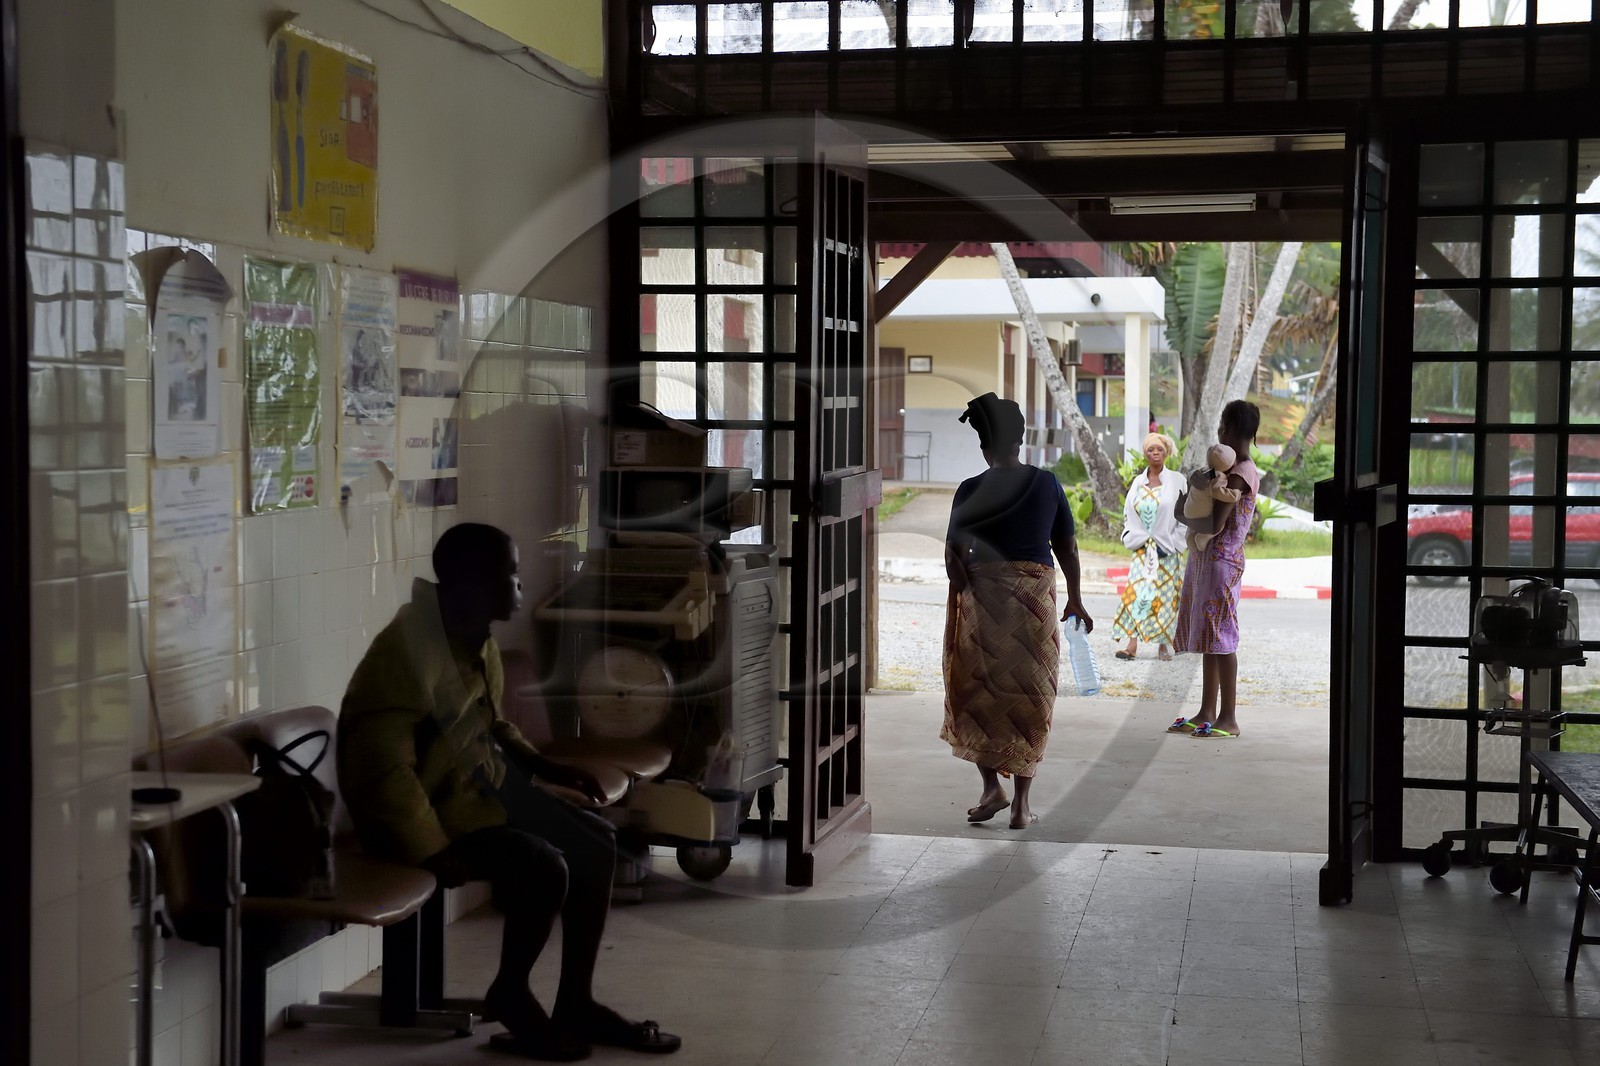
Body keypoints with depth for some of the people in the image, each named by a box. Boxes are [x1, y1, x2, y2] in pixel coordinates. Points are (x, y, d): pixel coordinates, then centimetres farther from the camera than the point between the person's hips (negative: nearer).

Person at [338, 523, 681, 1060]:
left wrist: (549, 768, 7)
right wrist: (436, 851, -29)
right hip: (428, 806, -10)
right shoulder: (408, 652, -26)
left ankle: (576, 1004, 11)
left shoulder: (477, 640, 4)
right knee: (544, 869, -25)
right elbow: (386, 769, -30)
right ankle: (510, 995, 2)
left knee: (596, 844, 2)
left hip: (481, 783, 10)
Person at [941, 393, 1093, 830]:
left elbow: (953, 554, -7)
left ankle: (992, 786, 3)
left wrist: (968, 591, 8)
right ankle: (1021, 803, 8)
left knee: (977, 693, 13)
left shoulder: (971, 491, -6)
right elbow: (1067, 548, 7)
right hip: (1037, 593, 2)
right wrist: (1075, 599, 17)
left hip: (984, 595, -2)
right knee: (1030, 699, 7)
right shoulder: (1047, 484, 2)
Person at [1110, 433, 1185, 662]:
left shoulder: (1176, 481, 0)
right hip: (1143, 549, 2)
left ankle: (1163, 645, 9)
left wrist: (1170, 544, -8)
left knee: (1166, 596, -1)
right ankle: (1132, 644, -14)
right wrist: (1136, 539, 0)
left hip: (1168, 551, -2)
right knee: (1136, 592, -9)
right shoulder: (1138, 483, 9)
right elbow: (1128, 515, 14)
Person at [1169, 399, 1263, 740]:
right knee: (1207, 636, 11)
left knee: (1220, 636, -7)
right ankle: (1207, 713, 16)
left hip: (1221, 558, -10)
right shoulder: (1229, 469, 16)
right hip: (1204, 556, 10)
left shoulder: (1242, 474, -14)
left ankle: (1228, 718, -4)